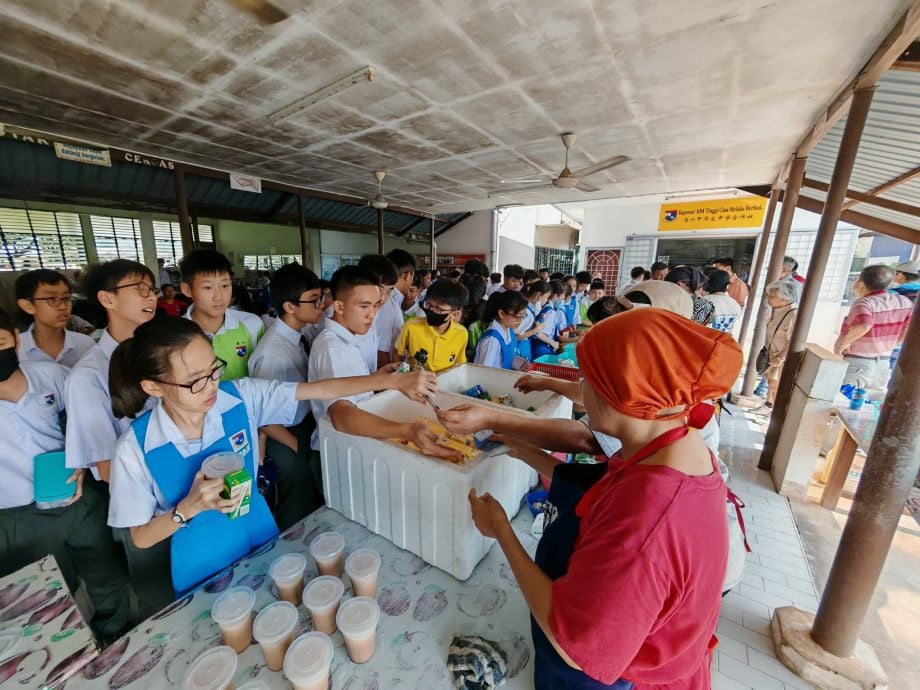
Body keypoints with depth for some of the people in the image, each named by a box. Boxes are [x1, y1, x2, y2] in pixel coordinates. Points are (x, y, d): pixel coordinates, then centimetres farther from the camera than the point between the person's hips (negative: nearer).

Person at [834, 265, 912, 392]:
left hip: (856, 363, -7)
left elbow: (863, 326, -35)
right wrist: (886, 346, 17)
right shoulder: (904, 302, 5)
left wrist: (841, 345, -23)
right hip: (882, 364, 7)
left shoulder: (864, 302, -17)